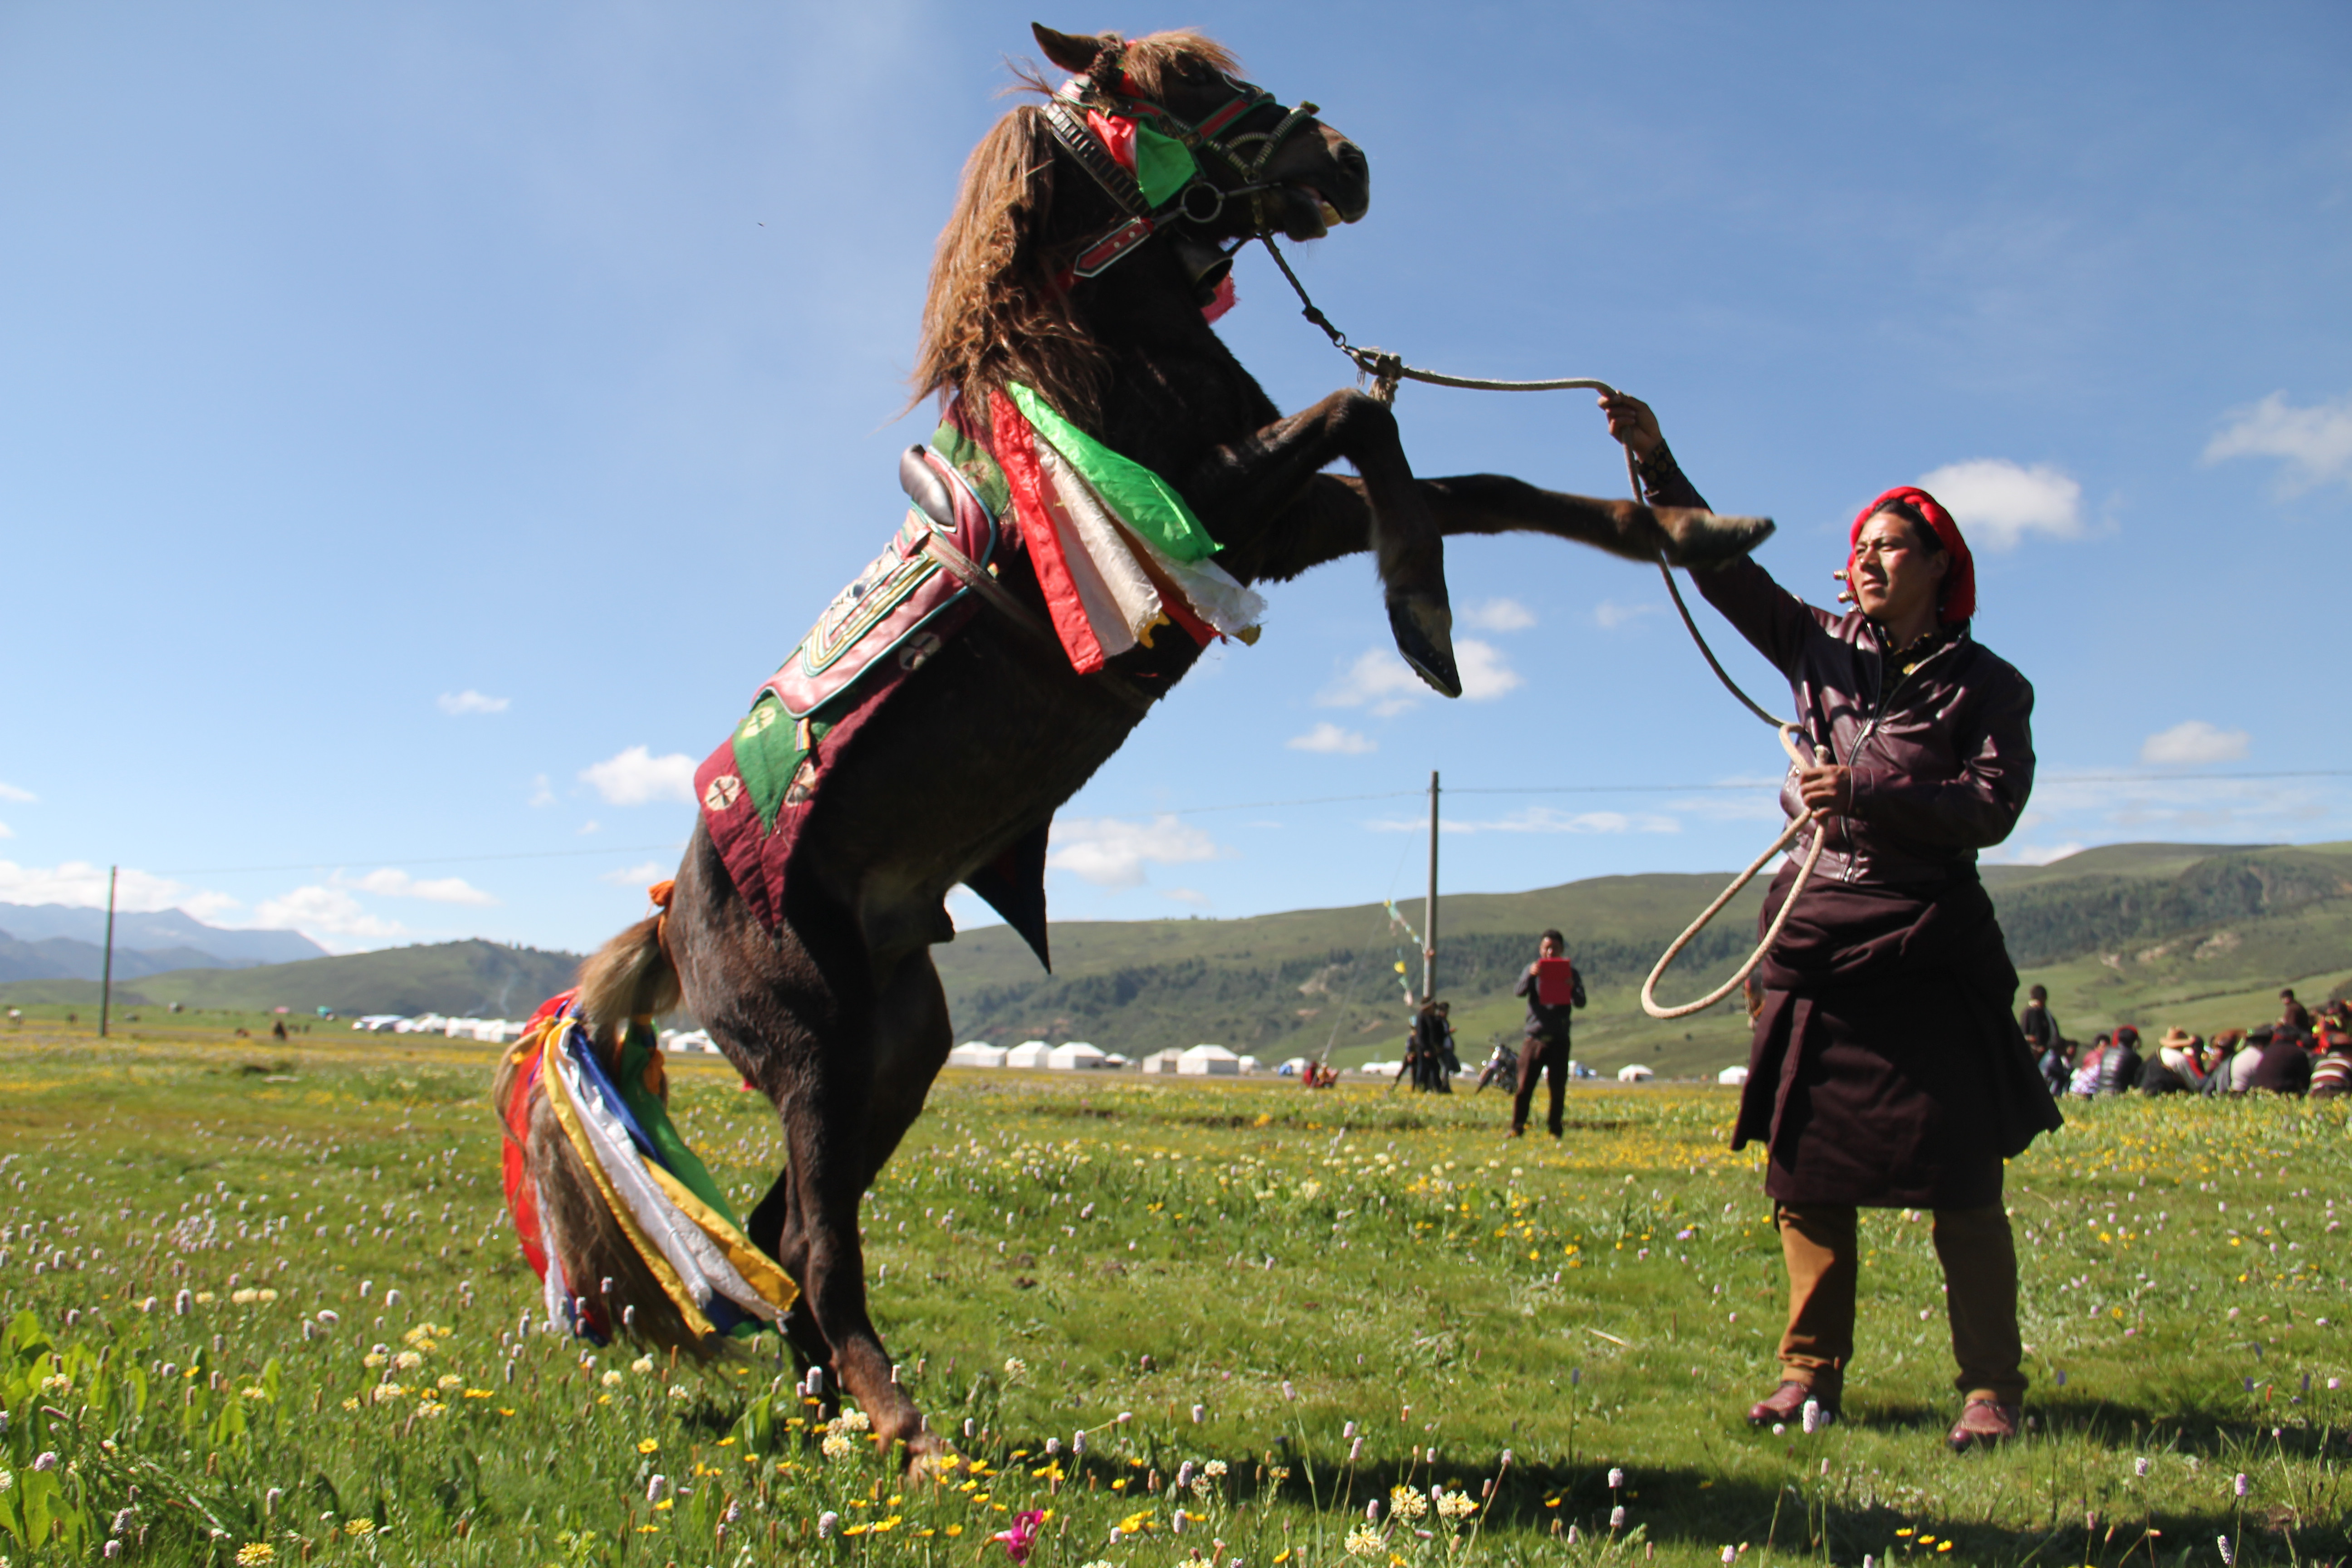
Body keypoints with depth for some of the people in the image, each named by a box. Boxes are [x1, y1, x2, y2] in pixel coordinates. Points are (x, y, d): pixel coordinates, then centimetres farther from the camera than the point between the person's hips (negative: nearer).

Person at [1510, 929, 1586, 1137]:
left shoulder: (1571, 973, 6)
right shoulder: (1533, 970, 7)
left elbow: (1581, 1003, -5)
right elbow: (1518, 992, -9)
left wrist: (1572, 989, -28)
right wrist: (1530, 976, -29)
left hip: (1559, 1039, 0)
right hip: (1535, 1037, 0)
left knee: (1558, 1088, 4)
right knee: (1524, 1086, -3)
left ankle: (1556, 1128, 14)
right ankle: (1517, 1127, 3)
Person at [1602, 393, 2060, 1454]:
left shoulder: (1986, 686, 2)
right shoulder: (1821, 649, 10)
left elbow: (1994, 807, -9)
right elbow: (1724, 570, 5)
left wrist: (1867, 792, -19)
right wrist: (1657, 462, -4)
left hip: (1928, 949, -3)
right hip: (1814, 940, 3)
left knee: (1959, 1179, -2)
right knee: (1807, 1168, 6)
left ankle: (1994, 1393, 8)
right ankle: (1811, 1373, 17)